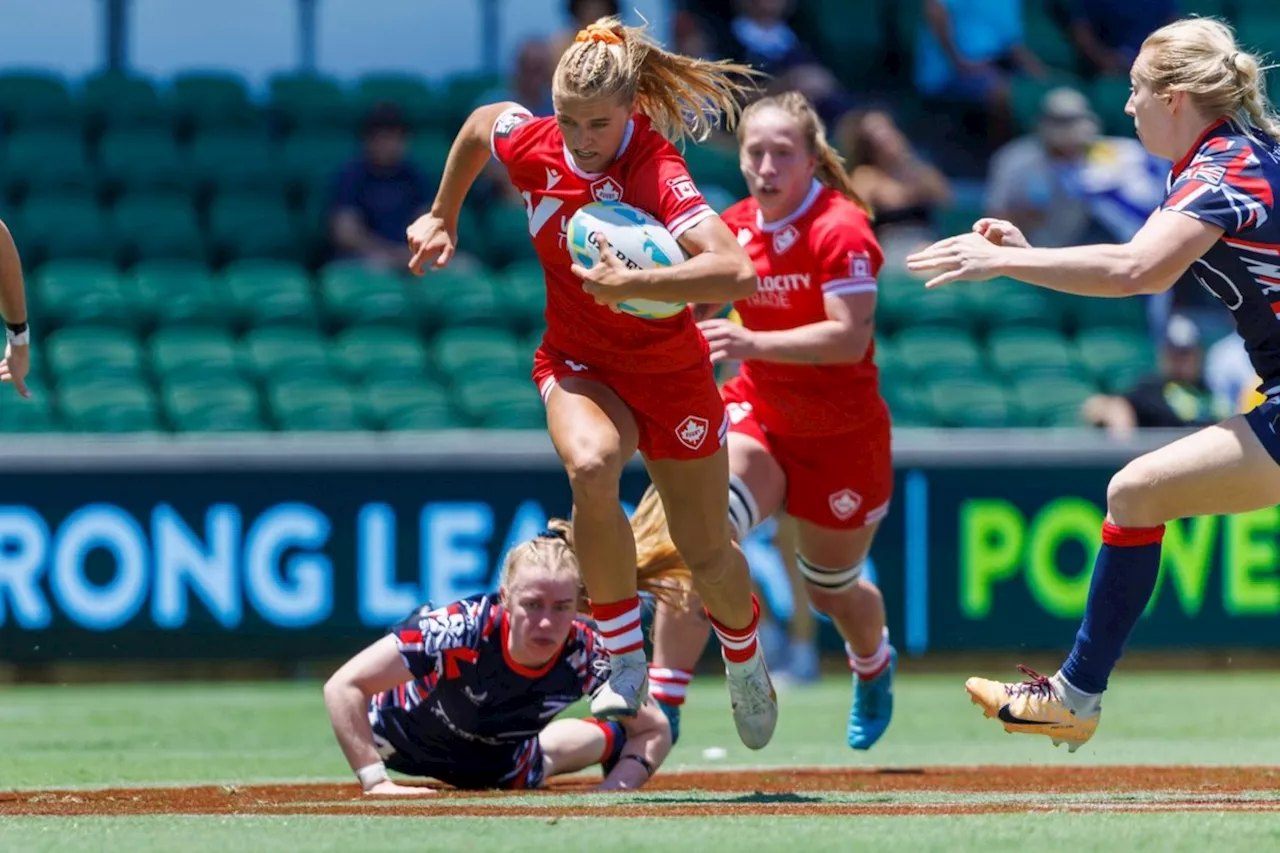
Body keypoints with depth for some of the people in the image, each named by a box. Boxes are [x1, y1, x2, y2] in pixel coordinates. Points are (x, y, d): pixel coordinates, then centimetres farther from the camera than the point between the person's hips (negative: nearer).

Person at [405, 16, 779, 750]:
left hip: (670, 371, -2)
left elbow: (738, 273, -45)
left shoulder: (657, 173, -31)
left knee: (707, 555, 11)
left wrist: (629, 283, -49)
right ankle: (625, 664, -20)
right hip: (578, 365, 2)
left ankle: (746, 662, 47)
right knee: (590, 467, -33)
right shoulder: (531, 145, -17)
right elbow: (479, 122, 10)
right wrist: (443, 217, 19)